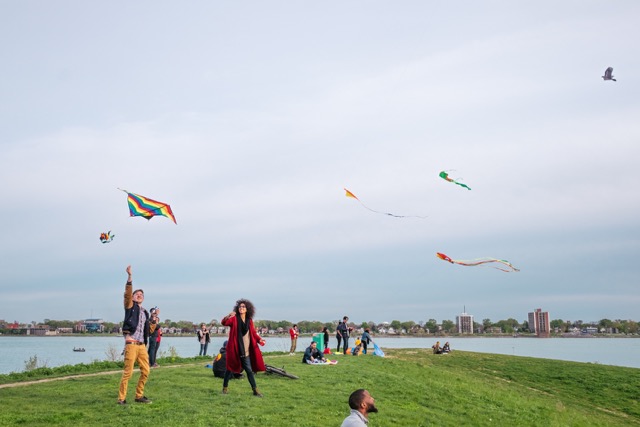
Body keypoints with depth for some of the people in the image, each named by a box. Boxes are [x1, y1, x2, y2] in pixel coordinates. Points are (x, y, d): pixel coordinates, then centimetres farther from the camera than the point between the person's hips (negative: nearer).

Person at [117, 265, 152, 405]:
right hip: (131, 344, -6)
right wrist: (129, 277, -27)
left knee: (145, 371, 7)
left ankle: (139, 396, 19)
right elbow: (127, 293, -14)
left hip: (142, 346, 6)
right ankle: (121, 398, 0)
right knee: (128, 372, -7)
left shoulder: (145, 313, 20)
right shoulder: (130, 306, 4)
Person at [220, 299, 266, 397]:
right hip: (234, 349, -3)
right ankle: (225, 387, 24)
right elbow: (224, 323, -21)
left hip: (245, 351, 3)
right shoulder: (234, 319, -4)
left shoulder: (249, 321, 9)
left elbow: (253, 333, 14)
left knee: (249, 370, 3)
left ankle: (255, 390, 8)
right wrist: (228, 317, -43)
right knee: (230, 369, 7)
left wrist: (259, 339, -5)